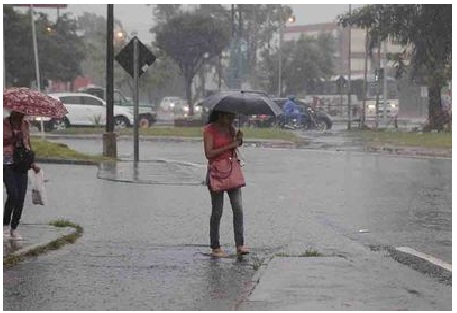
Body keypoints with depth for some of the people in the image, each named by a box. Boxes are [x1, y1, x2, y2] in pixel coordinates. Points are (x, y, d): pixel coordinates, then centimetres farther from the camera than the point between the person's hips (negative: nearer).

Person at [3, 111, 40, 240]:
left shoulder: (26, 124, 10)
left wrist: (32, 163, 16)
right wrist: (13, 138, -18)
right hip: (6, 163, -4)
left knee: (21, 197, -3)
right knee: (13, 194, -17)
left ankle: (14, 228, 10)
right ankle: (6, 224, 3)